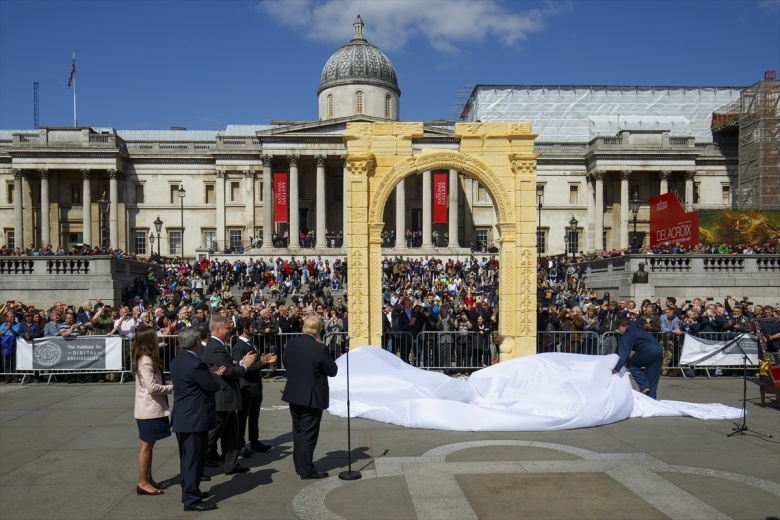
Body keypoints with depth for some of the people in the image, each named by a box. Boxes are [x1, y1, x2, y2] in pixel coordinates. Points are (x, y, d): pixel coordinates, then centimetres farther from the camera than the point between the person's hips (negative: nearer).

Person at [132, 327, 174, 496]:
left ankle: (148, 479, 22)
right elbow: (152, 387, -24)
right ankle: (143, 483, 6)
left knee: (149, 444, 14)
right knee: (146, 445, -2)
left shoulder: (146, 359, 11)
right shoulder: (146, 361, -19)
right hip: (149, 409, -10)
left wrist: (168, 387, 2)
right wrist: (172, 387, -13)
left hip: (152, 408, 10)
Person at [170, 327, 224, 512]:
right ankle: (191, 500, 3)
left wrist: (212, 374, 12)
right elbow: (213, 386, -15)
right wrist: (215, 376, 4)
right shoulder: (196, 364, -22)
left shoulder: (176, 362, 8)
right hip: (195, 418, -10)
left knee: (187, 458, 18)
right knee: (194, 459, -3)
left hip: (182, 417, 10)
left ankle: (188, 491, 30)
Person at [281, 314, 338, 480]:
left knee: (298, 432, 17)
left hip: (293, 394, 6)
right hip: (312, 397, -6)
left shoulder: (291, 344, -2)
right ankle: (307, 470, 9)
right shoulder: (319, 348, -21)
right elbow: (332, 370, -11)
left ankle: (299, 466, 28)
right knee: (309, 433, 2)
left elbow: (286, 362, 12)